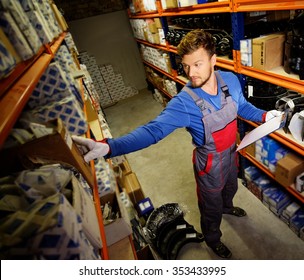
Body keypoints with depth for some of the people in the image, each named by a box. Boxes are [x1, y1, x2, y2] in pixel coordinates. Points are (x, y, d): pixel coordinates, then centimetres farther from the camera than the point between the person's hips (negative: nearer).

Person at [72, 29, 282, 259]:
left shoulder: (230, 80, -15)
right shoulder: (184, 102, -33)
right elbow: (153, 129, -41)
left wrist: (264, 115, -10)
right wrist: (109, 147, -53)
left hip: (232, 152, 6)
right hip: (211, 162, -5)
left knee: (230, 186, 35)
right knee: (211, 205, 18)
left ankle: (227, 206, 72)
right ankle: (212, 238, 52)